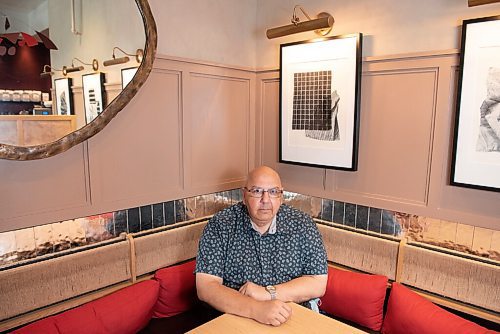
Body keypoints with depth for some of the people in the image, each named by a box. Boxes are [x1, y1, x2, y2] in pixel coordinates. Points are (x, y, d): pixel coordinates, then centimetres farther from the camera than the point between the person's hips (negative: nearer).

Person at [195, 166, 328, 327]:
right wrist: (256, 309, -28)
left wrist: (267, 293, -17)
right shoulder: (220, 225, -8)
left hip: (297, 315, 2)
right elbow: (205, 287, -14)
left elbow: (318, 284, -5)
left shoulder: (302, 224, -3)